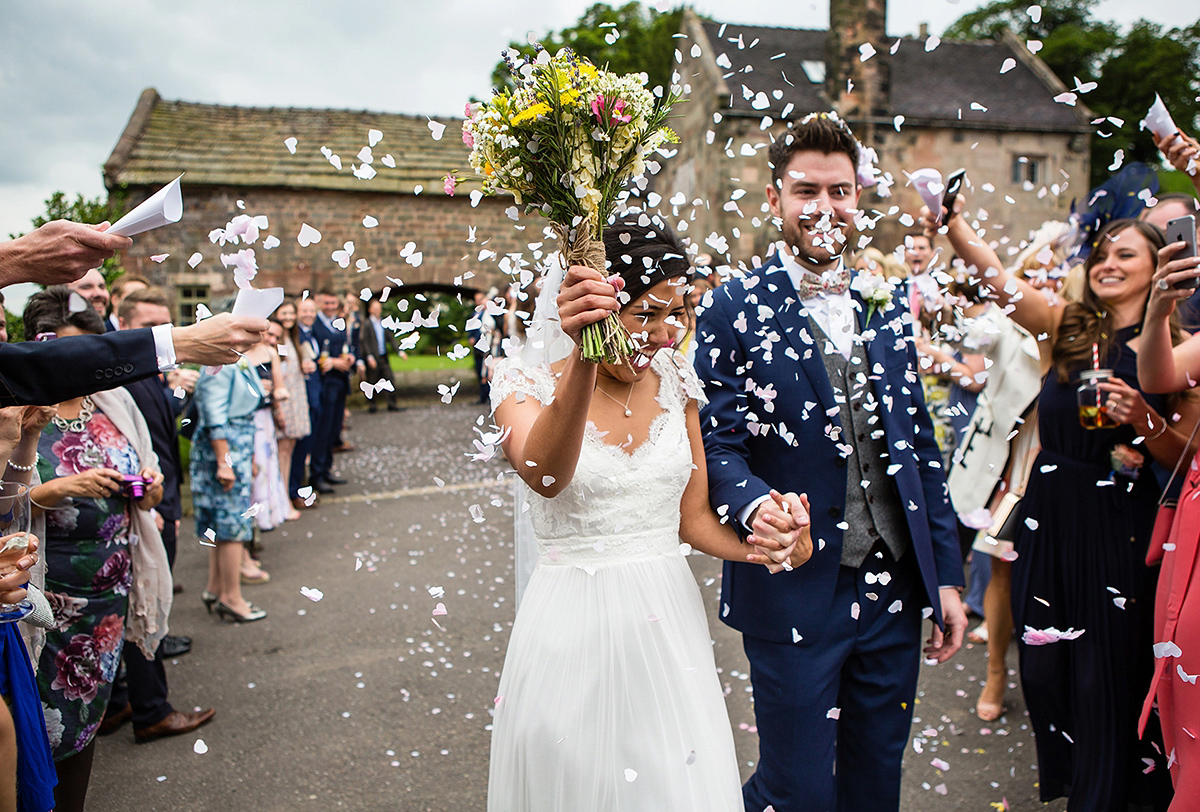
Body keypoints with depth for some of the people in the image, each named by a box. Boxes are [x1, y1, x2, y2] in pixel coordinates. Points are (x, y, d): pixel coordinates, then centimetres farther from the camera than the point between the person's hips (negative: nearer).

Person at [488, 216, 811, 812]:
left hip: (668, 622, 4)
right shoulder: (528, 384, -10)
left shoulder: (676, 384, 2)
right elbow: (546, 476, -32)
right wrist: (585, 360, -47)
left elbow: (693, 516, 6)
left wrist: (763, 547, -14)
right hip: (571, 624, -3)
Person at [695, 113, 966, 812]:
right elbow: (718, 445, -11)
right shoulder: (737, 309, -7)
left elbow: (921, 447, 10)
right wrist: (757, 506, -32)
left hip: (895, 587, 5)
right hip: (795, 591, -5)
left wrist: (947, 574, 8)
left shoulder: (885, 308, 9)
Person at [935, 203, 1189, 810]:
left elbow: (1185, 458, -1)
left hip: (1121, 528, -2)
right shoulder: (1065, 328, 4)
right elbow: (997, 278, -11)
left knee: (1106, 676, 6)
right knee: (1045, 668, 13)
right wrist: (952, 224, -26)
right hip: (1049, 516, 3)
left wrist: (1144, 417, -20)